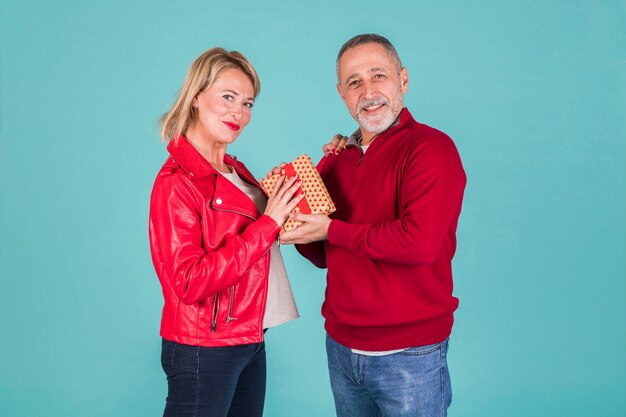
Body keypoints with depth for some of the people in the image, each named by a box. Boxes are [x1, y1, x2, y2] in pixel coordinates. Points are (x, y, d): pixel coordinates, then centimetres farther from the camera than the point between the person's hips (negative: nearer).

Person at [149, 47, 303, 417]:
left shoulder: (235, 170, 6)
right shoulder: (177, 182, -16)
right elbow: (190, 283, -22)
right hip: (204, 351, -7)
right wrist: (267, 224, -23)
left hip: (250, 342, 7)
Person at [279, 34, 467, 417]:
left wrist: (332, 230, -16)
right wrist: (297, 222, -7)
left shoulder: (431, 147, -12)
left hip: (408, 355, -6)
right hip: (341, 347, 6)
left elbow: (420, 243, -25)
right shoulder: (335, 159, 7)